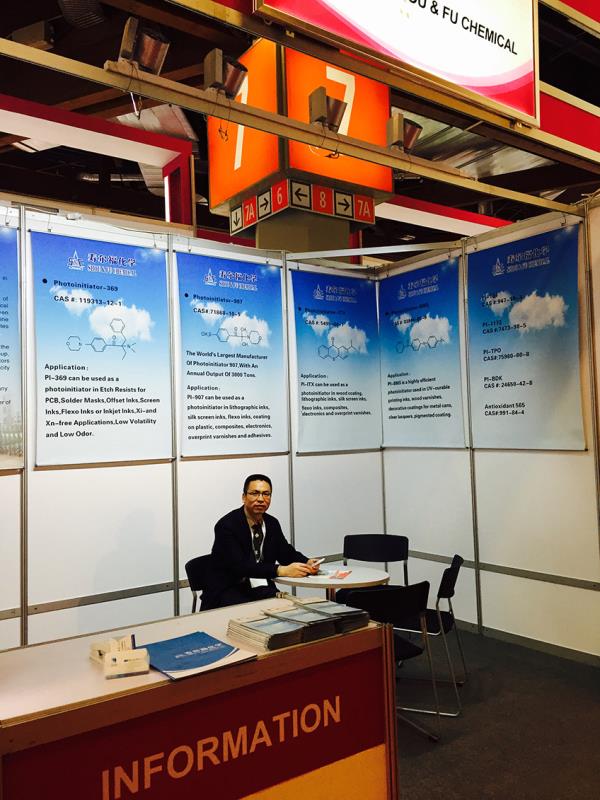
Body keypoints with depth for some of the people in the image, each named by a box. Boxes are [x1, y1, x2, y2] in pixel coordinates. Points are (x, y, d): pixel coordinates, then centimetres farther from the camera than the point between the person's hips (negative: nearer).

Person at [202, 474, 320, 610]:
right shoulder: (227, 525, -15)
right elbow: (240, 566, -26)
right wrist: (281, 570, -36)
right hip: (228, 592, -6)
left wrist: (307, 563, -14)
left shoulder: (272, 523, 7)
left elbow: (287, 553, 10)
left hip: (262, 589, 6)